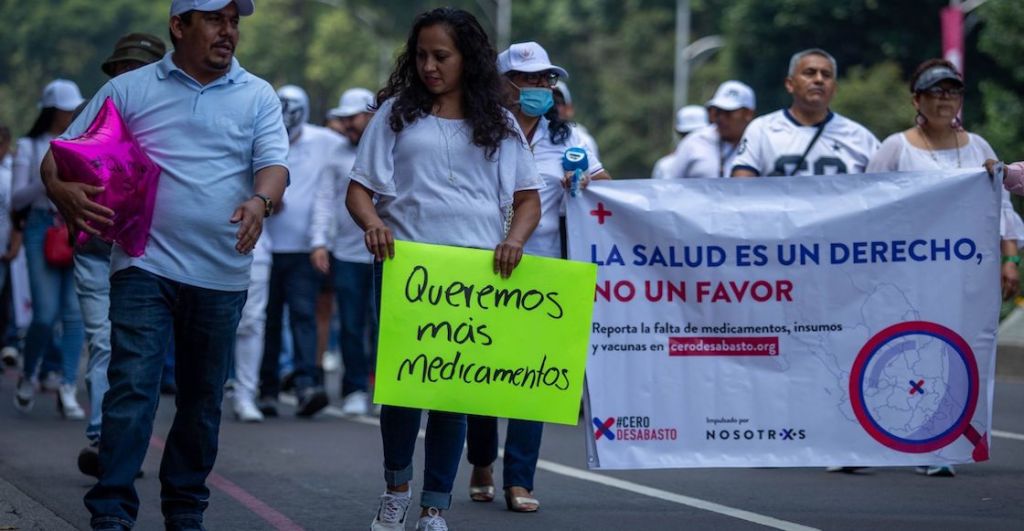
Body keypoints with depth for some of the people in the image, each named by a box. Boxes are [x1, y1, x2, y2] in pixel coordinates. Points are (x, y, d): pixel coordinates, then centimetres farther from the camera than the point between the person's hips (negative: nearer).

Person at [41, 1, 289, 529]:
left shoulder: (258, 97, 9)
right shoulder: (129, 90, 5)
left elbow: (274, 163, -4)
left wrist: (260, 200, -27)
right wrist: (62, 188, -19)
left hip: (221, 273, 2)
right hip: (146, 263, -2)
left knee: (202, 399, 10)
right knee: (132, 387, -12)